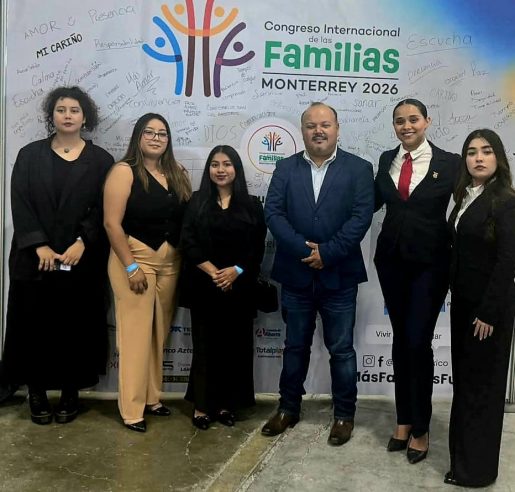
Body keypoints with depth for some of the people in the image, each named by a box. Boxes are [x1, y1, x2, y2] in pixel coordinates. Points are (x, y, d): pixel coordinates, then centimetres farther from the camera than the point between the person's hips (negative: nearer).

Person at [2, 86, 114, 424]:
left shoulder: (100, 160, 6)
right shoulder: (30, 155, 8)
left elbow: (104, 210, -2)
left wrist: (82, 243, -16)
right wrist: (39, 245, -13)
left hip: (82, 261, -1)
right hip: (35, 258, 1)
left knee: (76, 326, 3)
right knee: (35, 325, 4)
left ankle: (71, 393, 17)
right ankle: (37, 393, 18)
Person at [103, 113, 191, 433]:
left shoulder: (178, 174, 9)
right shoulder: (124, 171, -7)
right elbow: (112, 223, -13)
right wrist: (131, 266, -16)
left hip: (171, 261, 5)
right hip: (134, 258, -5)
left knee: (160, 331, 13)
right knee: (136, 331, -2)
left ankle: (152, 397, 27)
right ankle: (132, 408, 10)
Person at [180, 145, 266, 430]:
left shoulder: (251, 205, 5)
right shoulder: (197, 201, 5)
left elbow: (258, 247, 1)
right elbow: (188, 243, -4)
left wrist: (236, 271, -13)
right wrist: (212, 272, -13)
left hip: (239, 286, 1)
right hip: (203, 285, -1)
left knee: (235, 344, 5)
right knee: (205, 343, 3)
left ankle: (226, 404, 17)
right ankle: (201, 405, 13)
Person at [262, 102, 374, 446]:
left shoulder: (359, 169, 0)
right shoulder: (286, 168, 6)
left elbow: (361, 217, -10)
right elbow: (273, 213, -4)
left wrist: (326, 253, -17)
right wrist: (304, 249, -16)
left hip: (339, 276, -2)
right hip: (296, 274, 2)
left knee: (341, 349, 8)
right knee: (295, 346, 15)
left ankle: (345, 414, 25)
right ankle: (289, 409, 31)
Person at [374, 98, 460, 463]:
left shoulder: (449, 163, -5)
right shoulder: (386, 160, 7)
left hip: (430, 262, -4)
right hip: (392, 260, 4)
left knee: (419, 342, -4)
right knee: (401, 340, 12)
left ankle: (421, 427, 15)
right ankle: (404, 419, 26)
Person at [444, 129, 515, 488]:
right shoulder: (465, 198, 9)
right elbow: (460, 252, 8)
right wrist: (456, 296, 5)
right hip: (463, 300, 7)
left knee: (482, 380, 4)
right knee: (463, 376, 16)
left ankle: (477, 467, 20)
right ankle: (463, 450, 34)